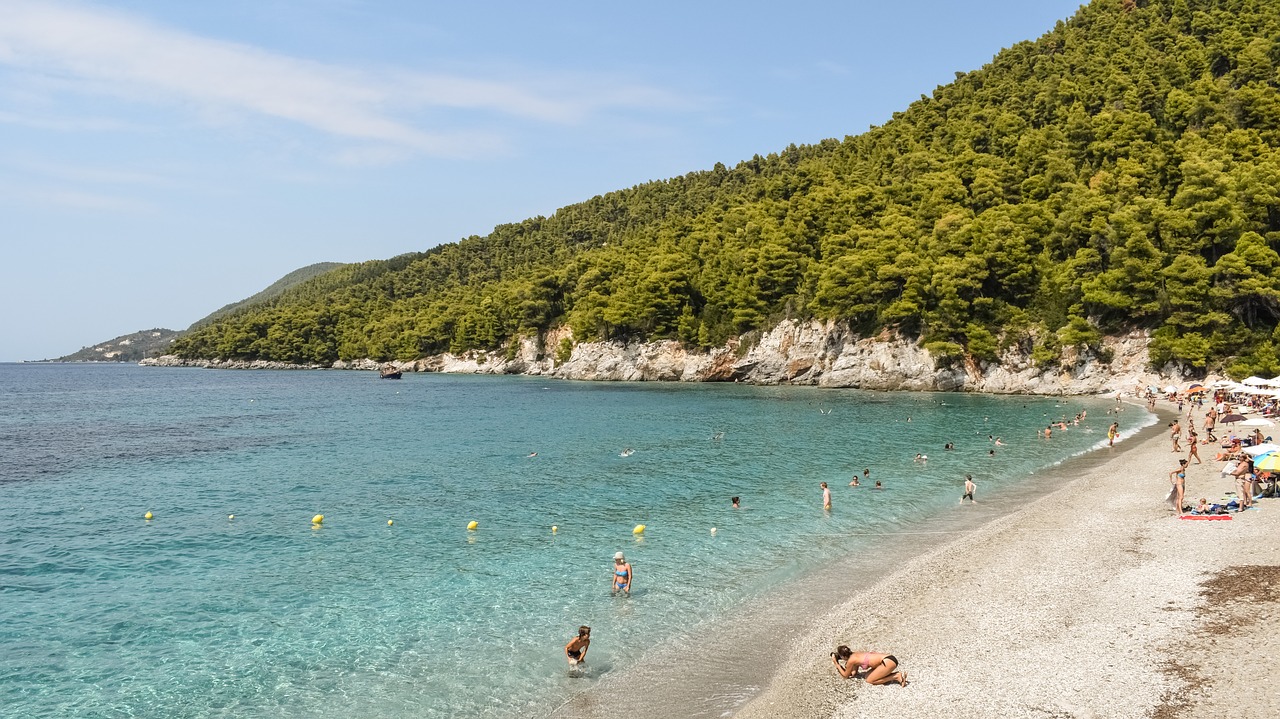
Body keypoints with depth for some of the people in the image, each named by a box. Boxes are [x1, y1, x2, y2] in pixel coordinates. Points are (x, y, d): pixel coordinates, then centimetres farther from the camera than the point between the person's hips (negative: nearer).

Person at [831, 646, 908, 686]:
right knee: (867, 675, 15)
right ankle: (894, 674, 12)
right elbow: (854, 673, 28)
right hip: (889, 658, 9)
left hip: (888, 661, -9)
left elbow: (846, 676, 9)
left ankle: (897, 676, -3)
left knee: (869, 680, 0)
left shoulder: (851, 660, -7)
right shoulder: (855, 654, 17)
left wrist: (836, 663, 12)